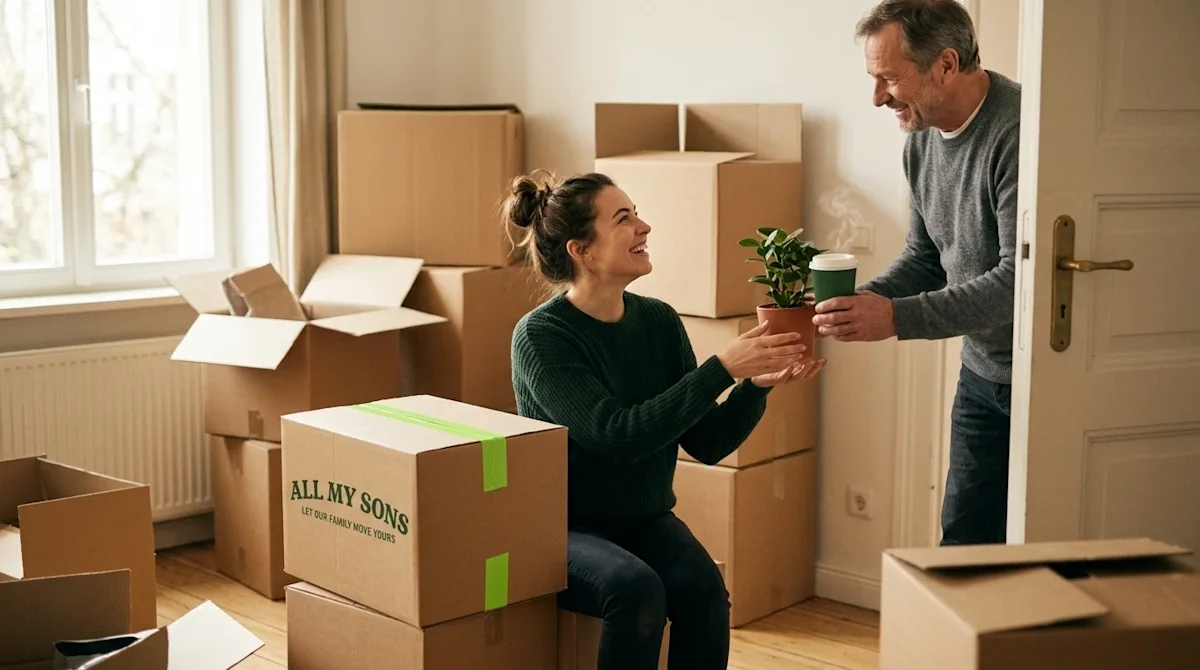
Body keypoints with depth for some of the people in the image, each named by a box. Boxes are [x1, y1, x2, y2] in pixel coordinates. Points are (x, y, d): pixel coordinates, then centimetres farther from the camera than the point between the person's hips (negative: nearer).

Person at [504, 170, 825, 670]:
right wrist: (722, 368, -29)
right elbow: (616, 435, -27)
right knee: (636, 588, -32)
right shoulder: (540, 337, -15)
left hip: (647, 521, 4)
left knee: (703, 588, -25)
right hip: (565, 529, -4)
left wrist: (757, 386, -16)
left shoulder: (659, 321, 0)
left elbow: (708, 444, 2)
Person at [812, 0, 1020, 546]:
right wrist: (857, 302, -6)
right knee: (964, 537, 13)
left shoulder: (1018, 133, -24)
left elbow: (1020, 280, -28)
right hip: (982, 373, 8)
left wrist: (897, 318, -31)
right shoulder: (922, 140, 4)